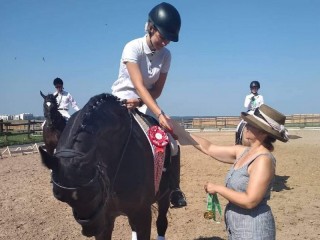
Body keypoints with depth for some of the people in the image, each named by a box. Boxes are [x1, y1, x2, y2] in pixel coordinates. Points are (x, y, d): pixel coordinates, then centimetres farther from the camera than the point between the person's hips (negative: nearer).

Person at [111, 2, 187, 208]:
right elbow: (139, 86, -31)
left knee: (172, 145, -4)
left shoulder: (166, 55, -7)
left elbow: (157, 90, -6)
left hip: (146, 104, 4)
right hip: (121, 101, -4)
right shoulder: (133, 48, -21)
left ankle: (174, 189, 15)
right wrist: (160, 114, -41)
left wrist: (139, 102, -25)